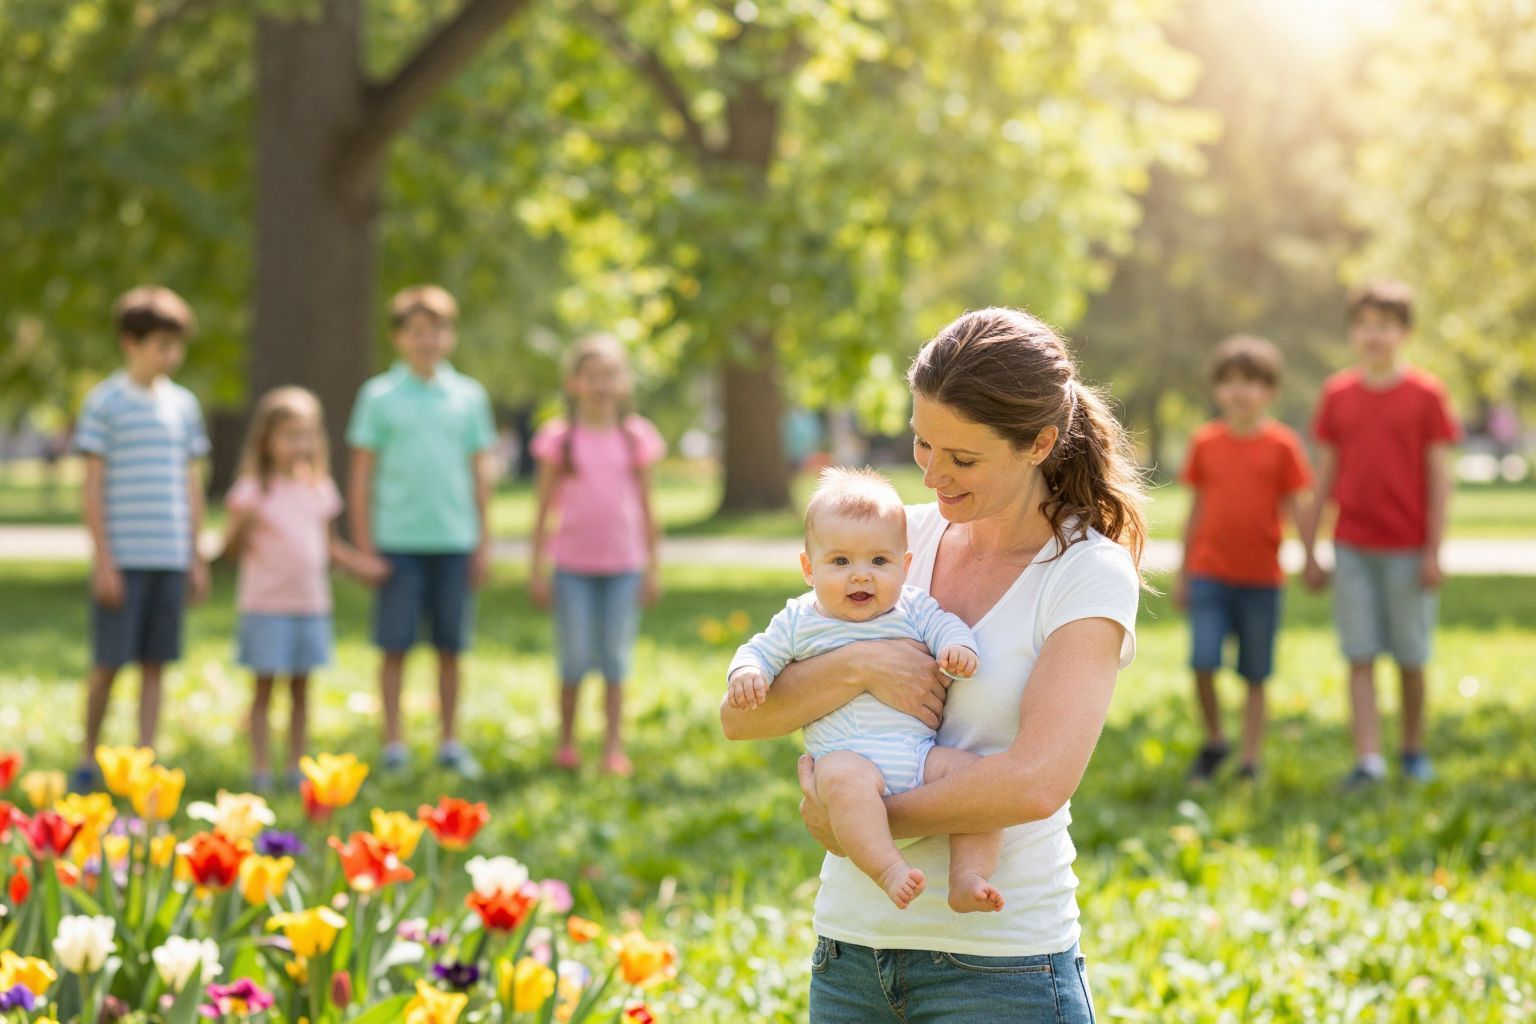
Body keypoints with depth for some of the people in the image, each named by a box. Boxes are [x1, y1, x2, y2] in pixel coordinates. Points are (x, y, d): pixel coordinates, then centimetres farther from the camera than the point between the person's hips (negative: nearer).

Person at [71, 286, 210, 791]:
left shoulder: (182, 404, 12)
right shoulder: (106, 402, -4)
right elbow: (92, 487, -5)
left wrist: (196, 557, 14)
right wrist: (103, 559, -10)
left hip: (171, 558, 5)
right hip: (123, 556, -4)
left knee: (156, 663, 5)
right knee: (109, 662, -1)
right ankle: (88, 759, 13)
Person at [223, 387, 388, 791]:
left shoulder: (320, 489, 10)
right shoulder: (252, 489, -6)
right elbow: (232, 548, -8)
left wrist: (358, 564, 4)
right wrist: (243, 523, -27)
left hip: (311, 604, 4)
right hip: (266, 605, -4)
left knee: (301, 688, 9)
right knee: (264, 686, -1)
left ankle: (296, 768, 16)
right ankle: (260, 769, 5)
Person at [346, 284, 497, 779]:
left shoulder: (469, 396, 8)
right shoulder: (380, 396, 1)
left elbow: (479, 473, 12)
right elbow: (361, 474, 3)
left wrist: (483, 542, 8)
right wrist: (364, 544, -2)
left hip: (454, 539, 2)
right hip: (398, 538, -2)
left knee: (450, 646, 6)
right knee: (395, 646, 0)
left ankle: (450, 743, 16)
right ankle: (394, 745, 9)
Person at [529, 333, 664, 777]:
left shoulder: (636, 437, 3)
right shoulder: (560, 438, -1)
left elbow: (646, 508, 7)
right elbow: (544, 508, 2)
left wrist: (653, 569, 5)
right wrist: (537, 569, 0)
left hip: (624, 564, 1)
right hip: (573, 563, -1)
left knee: (616, 657, 3)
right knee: (575, 660, 2)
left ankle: (614, 747, 9)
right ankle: (567, 742, 16)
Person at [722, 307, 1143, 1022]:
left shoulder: (1090, 575, -7)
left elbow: (1036, 783, -20)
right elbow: (740, 716, 2)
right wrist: (857, 666, -15)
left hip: (999, 961, -4)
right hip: (852, 939, 4)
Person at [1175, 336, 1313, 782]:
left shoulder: (1281, 444, -1)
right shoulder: (1205, 442, 4)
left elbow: (1293, 507, 0)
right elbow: (1197, 508, 10)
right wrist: (1182, 572, 12)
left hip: (1261, 578, -1)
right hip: (1209, 573, 1)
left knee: (1255, 676, 5)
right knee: (1203, 663, -11)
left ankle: (1250, 761, 15)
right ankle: (1213, 741, 12)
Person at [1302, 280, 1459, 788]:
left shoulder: (1426, 394, -3)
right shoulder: (1337, 395, 5)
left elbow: (1440, 477, -3)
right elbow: (1325, 475, 9)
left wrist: (1434, 551, -7)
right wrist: (1310, 553, 8)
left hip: (1407, 549, -2)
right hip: (1352, 548, 2)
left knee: (1411, 658, 7)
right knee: (1359, 656, -3)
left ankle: (1414, 748, 24)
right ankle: (1368, 759, -5)